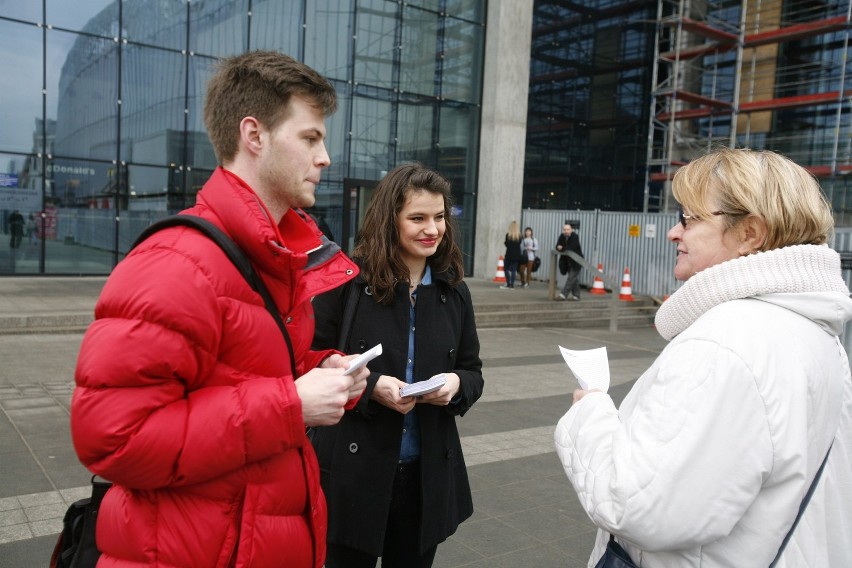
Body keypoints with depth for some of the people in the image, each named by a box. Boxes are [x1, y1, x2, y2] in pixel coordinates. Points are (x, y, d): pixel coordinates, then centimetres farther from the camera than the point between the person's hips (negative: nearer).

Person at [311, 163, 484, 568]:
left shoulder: (453, 290, 4)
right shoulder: (347, 282, -11)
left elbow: (473, 371, 11)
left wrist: (457, 383, -11)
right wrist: (371, 386, -21)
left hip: (428, 472, 4)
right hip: (353, 470, -4)